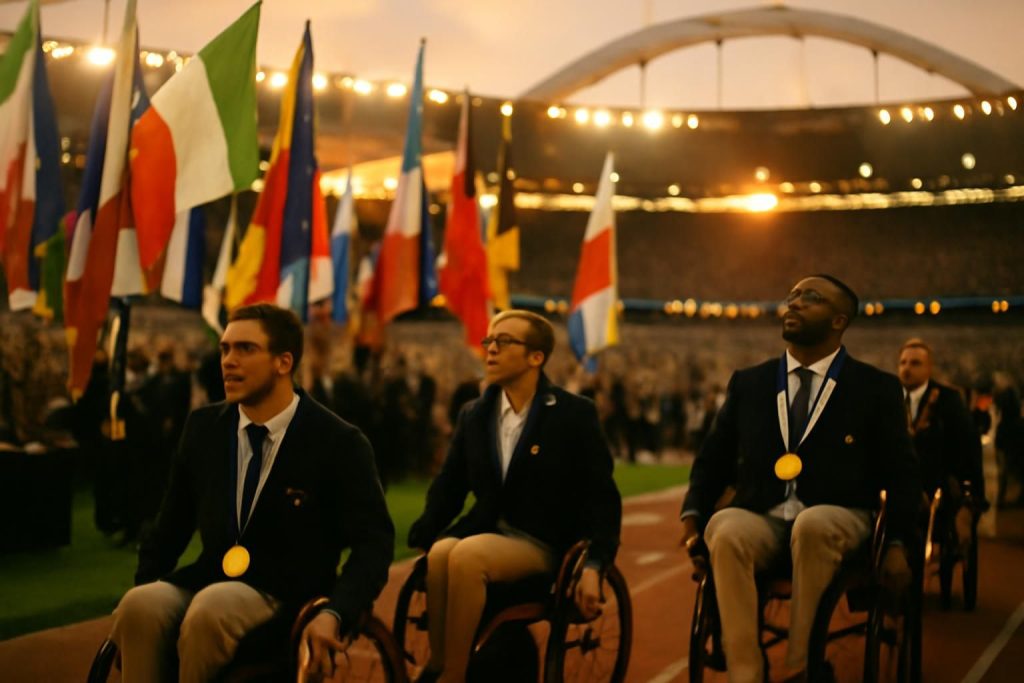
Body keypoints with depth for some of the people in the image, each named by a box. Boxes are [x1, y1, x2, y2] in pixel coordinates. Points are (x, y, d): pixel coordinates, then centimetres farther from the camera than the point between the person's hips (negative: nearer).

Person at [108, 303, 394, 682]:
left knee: (210, 608, -34)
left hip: (288, 596, -4)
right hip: (208, 582, 4)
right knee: (141, 606, -28)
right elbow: (172, 522, 16)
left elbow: (374, 542, -10)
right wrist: (140, 588, 0)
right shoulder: (203, 427, 6)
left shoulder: (337, 442, -8)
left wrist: (334, 615, -25)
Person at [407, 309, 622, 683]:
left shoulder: (575, 414, -4)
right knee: (440, 552, -30)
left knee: (465, 555, -32)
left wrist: (593, 566, -18)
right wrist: (418, 539, -4)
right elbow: (448, 488, 12)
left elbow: (602, 497, -6)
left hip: (542, 544, -4)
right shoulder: (473, 414, 10)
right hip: (486, 530, 4)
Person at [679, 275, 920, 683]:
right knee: (725, 530, -33)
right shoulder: (747, 384, 14)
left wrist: (897, 545, -7)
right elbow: (713, 459, 15)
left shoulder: (876, 389, 7)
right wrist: (693, 515, -2)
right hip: (760, 519, 2)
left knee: (811, 524, -37)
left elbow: (900, 475, 7)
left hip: (836, 522, -2)